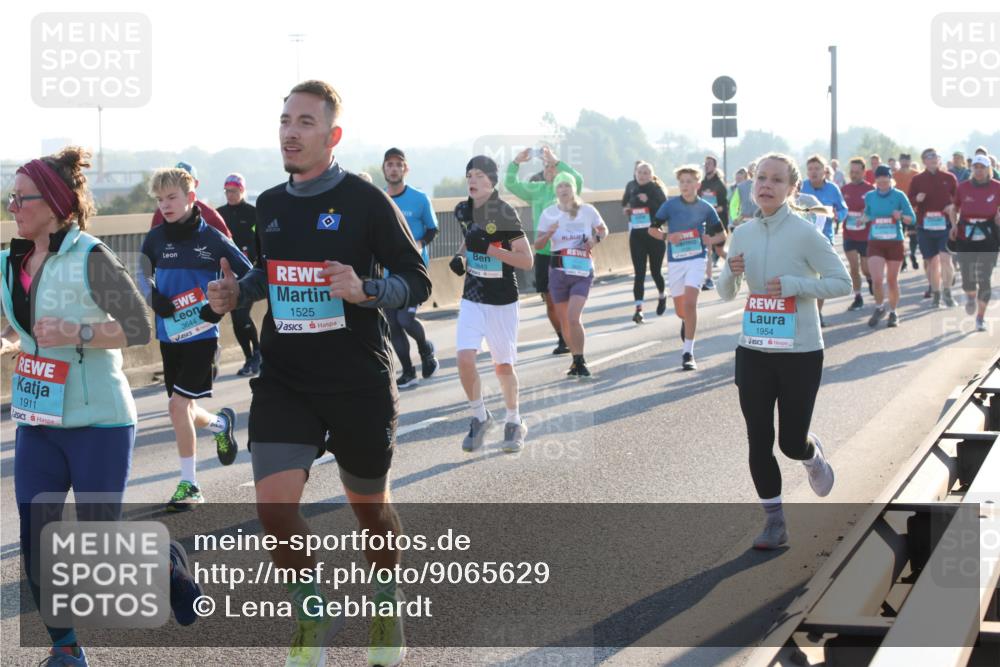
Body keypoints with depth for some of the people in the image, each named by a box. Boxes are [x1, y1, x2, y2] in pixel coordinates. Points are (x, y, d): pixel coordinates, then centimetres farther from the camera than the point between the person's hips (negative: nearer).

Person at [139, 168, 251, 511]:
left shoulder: (212, 238, -8)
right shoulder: (156, 238, 1)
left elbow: (248, 274, -2)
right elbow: (142, 276, 7)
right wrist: (154, 298, -14)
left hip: (201, 334, -4)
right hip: (168, 335, 4)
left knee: (178, 405, -10)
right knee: (184, 410, 9)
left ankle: (189, 485, 2)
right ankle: (221, 423, 40)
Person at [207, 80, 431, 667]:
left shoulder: (365, 199, -9)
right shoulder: (269, 205, 7)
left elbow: (418, 283, -7)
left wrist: (364, 290, -25)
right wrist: (237, 292, 3)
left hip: (360, 382, -3)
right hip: (284, 380, 3)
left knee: (370, 504, 13)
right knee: (274, 505, -12)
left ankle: (388, 603, 41)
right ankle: (315, 615, 12)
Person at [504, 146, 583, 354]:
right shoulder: (537, 189, 8)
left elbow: (578, 179, -27)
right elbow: (511, 184, 9)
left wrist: (556, 160, -29)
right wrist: (516, 162, -6)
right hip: (543, 252, 5)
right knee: (550, 302, 9)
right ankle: (562, 338, 24)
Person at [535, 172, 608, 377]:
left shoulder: (587, 210, 0)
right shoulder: (549, 213, 1)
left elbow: (603, 229, 17)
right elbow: (538, 245, 4)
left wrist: (596, 238, -5)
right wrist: (549, 233, -16)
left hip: (582, 270, -2)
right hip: (558, 271, 2)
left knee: (574, 318, -17)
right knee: (564, 320, 8)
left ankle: (580, 362, -6)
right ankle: (576, 359, 26)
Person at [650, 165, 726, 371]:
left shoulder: (706, 208, -1)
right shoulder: (670, 205, -2)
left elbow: (722, 234, 10)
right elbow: (652, 229, 4)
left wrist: (711, 240, -12)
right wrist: (667, 236, -15)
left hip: (696, 259, -2)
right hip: (675, 261, 2)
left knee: (690, 303, -19)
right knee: (680, 311, 10)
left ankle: (688, 353, -14)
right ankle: (687, 322, 49)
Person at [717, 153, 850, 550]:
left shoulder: (804, 234, -11)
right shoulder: (743, 234, 4)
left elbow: (842, 282, -8)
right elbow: (726, 294, 13)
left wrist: (795, 285, -21)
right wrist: (731, 273, -10)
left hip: (800, 353, -4)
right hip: (754, 351, 4)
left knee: (791, 443, 1)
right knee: (758, 441, 3)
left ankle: (813, 454, 38)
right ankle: (774, 521, 16)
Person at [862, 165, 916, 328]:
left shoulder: (899, 196, -4)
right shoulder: (869, 196, 3)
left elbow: (912, 218, -1)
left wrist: (901, 217, -22)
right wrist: (864, 219, -1)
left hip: (895, 242, -1)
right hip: (875, 242, 1)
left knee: (892, 280, 7)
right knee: (876, 279, -12)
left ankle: (893, 313, 25)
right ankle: (879, 307, 14)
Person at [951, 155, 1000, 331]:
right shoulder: (963, 187, 1)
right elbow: (955, 208, 14)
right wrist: (954, 224, -3)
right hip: (965, 237, 1)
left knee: (985, 278, -4)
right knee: (967, 277, -3)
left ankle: (981, 317, 10)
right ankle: (970, 297, 35)